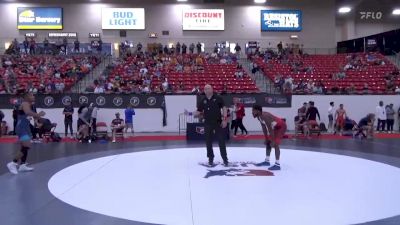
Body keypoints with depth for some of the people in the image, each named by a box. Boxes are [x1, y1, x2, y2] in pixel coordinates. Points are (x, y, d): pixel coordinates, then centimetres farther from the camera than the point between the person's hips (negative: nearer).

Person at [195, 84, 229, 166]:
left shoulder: (218, 98, -1)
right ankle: (210, 159, 19)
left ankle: (225, 159, 9)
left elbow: (224, 108, -2)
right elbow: (199, 111, 7)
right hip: (208, 124, 2)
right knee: (208, 142, 6)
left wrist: (225, 119, -11)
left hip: (218, 123, -2)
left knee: (221, 141, -1)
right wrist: (196, 114, -16)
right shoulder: (202, 101, 6)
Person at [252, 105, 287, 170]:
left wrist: (273, 141, -31)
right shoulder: (259, 117, -3)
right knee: (268, 142, 13)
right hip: (275, 127, 10)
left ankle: (277, 165, -22)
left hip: (281, 126, -10)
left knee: (275, 144, -20)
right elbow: (264, 128, 8)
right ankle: (267, 161, 23)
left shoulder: (265, 116, -32)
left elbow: (270, 129, -33)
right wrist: (266, 138, 10)